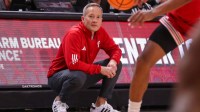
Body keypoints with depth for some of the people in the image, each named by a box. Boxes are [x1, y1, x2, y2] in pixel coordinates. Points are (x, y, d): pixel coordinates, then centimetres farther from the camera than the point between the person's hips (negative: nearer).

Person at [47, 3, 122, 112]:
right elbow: (73, 64, -35)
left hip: (84, 72, 8)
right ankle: (59, 101, -11)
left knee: (116, 65, -2)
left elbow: (115, 49, 4)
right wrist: (100, 69, -31)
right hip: (58, 76, -8)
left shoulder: (100, 32, -4)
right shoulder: (74, 34, -26)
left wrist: (113, 62, -21)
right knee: (79, 76, -41)